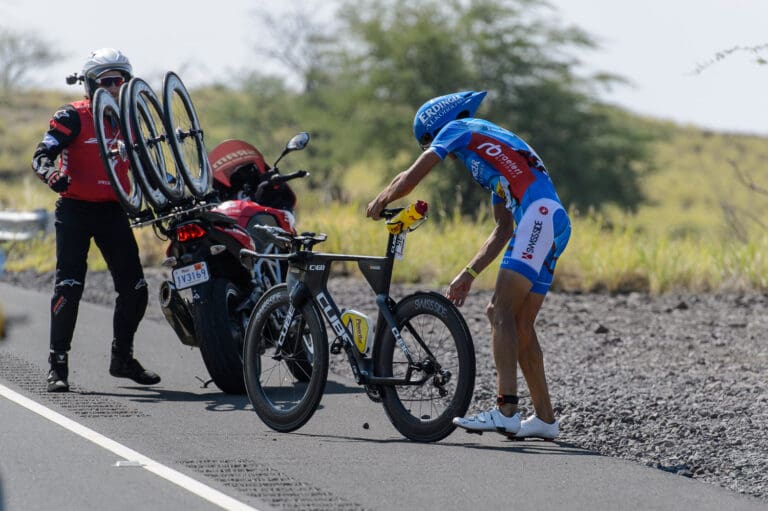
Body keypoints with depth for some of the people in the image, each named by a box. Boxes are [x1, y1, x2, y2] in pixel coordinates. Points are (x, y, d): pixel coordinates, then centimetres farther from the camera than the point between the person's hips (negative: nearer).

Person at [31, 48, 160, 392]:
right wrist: (51, 175, -36)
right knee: (69, 286, -13)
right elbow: (42, 155, -16)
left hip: (113, 210, 6)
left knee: (135, 289, 3)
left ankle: (122, 357, 20)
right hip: (75, 209, -5)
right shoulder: (73, 117, -7)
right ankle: (58, 364, -8)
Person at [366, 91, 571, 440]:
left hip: (540, 215, -9)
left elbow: (409, 179, 9)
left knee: (502, 310, -14)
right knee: (519, 323, 11)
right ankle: (545, 418, 13)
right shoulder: (490, 154, 34)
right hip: (554, 225, 9)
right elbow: (503, 230, 31)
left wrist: (379, 203, 28)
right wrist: (468, 275, 31)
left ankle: (505, 410, -25)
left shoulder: (457, 128, 10)